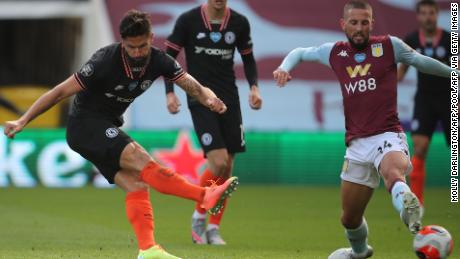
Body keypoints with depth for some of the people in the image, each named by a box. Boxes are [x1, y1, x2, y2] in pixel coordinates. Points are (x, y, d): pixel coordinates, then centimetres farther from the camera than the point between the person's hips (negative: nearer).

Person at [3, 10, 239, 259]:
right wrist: (22, 121, -20)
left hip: (109, 128, 7)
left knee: (136, 184, -11)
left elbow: (194, 87, -8)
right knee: (141, 160, -23)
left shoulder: (159, 61, -7)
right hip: (85, 125, -7)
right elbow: (60, 92, -19)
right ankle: (206, 196, -26)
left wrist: (210, 99, -32)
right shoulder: (105, 61, -24)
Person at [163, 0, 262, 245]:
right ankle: (199, 216, 6)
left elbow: (248, 58, 16)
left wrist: (254, 87, 0)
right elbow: (168, 56, 1)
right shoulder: (188, 20, -6)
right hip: (200, 100, -4)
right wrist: (170, 92, -9)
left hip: (229, 99, 4)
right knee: (218, 161, -18)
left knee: (227, 167, 3)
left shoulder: (239, 23, 3)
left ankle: (213, 228, 17)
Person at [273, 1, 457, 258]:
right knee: (349, 218, 14)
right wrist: (284, 68, 6)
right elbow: (299, 53, 27)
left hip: (388, 135, -4)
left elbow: (421, 61, 19)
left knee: (393, 172, -42)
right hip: (357, 143, 4)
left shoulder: (389, 46, 2)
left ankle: (407, 205, -73)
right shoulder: (335, 52, 10)